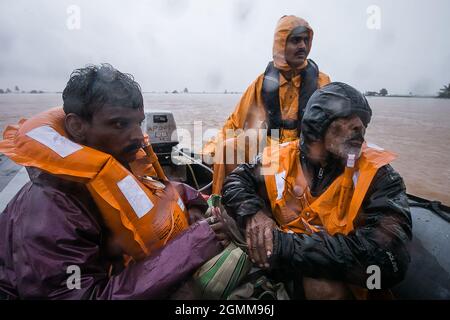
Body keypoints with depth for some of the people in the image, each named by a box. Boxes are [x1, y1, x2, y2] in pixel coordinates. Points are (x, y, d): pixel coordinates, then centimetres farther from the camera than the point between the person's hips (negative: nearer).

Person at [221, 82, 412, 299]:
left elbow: (386, 256, -29)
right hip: (277, 271, 3)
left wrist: (285, 245, -33)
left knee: (322, 284, -36)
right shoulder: (281, 157, -7)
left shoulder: (378, 176, -16)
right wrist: (252, 213, -22)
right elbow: (236, 182, 1)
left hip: (336, 285, -3)